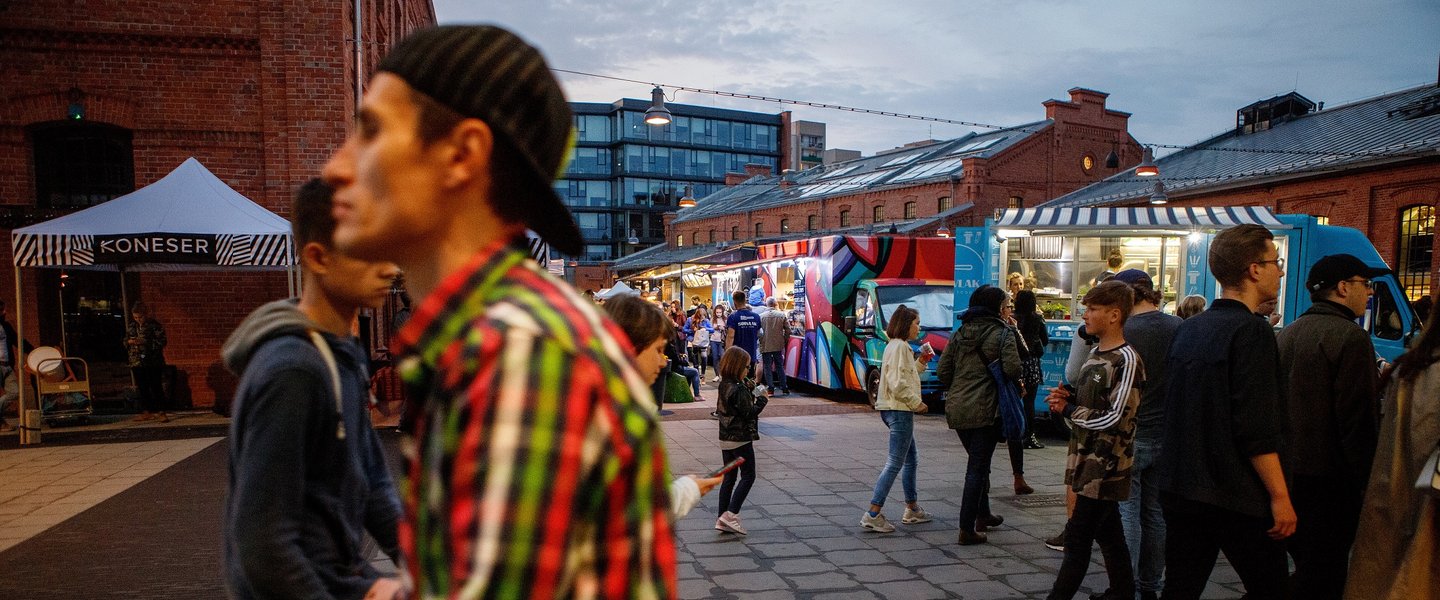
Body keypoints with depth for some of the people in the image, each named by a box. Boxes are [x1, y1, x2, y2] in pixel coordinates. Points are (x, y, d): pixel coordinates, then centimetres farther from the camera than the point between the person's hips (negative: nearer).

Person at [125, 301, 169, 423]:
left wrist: (144, 342, -20)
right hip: (137, 362, 5)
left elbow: (161, 342, -11)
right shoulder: (130, 326, 10)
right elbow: (125, 341, 19)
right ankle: (146, 412, 17)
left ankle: (161, 412, -4)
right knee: (142, 388, 9)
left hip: (153, 362, -5)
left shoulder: (155, 325, -6)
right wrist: (129, 342, -5)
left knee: (156, 387, -6)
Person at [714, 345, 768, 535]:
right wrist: (762, 398, -5)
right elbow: (750, 413, -18)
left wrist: (751, 391, 5)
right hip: (741, 439, -8)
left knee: (729, 477, 12)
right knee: (748, 476, 3)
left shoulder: (724, 385, 6)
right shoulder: (738, 389, -20)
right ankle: (731, 514, -5)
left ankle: (722, 519, 14)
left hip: (725, 439, 8)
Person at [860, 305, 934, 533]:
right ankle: (873, 514, -8)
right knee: (895, 463, -8)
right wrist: (916, 403, -15)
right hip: (899, 410, -11)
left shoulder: (898, 346, 17)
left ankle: (912, 509, 28)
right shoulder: (899, 346, -14)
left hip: (897, 410, 11)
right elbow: (898, 383, -22)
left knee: (911, 459, 19)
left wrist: (920, 363, 11)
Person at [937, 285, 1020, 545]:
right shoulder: (1001, 334, -8)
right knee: (978, 467, 0)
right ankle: (967, 530, 1)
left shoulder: (959, 334, 8)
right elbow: (1013, 369, -18)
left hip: (956, 409, 6)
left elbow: (943, 372, 5)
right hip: (985, 410, -6)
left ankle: (983, 515, 36)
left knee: (978, 463, 23)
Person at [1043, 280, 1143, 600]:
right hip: (1088, 460, 9)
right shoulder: (1096, 353, 11)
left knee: (1077, 538, -5)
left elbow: (1113, 418, -20)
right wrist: (1068, 398, 2)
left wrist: (1067, 409, -10)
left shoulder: (1127, 360, -16)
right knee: (1108, 533, 18)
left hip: (1106, 465, -9)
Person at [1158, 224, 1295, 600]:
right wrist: (1280, 496, -13)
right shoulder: (1250, 331, -14)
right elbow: (1257, 429, -19)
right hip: (1237, 498, -7)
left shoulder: (1188, 329, 10)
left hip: (1179, 492, 7)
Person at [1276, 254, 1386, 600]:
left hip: (1287, 470, 8)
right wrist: (1367, 481, -12)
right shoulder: (1351, 337, -15)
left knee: (1303, 564, 22)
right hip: (1329, 477, -8)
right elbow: (1359, 420, -19)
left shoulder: (1287, 334, 10)